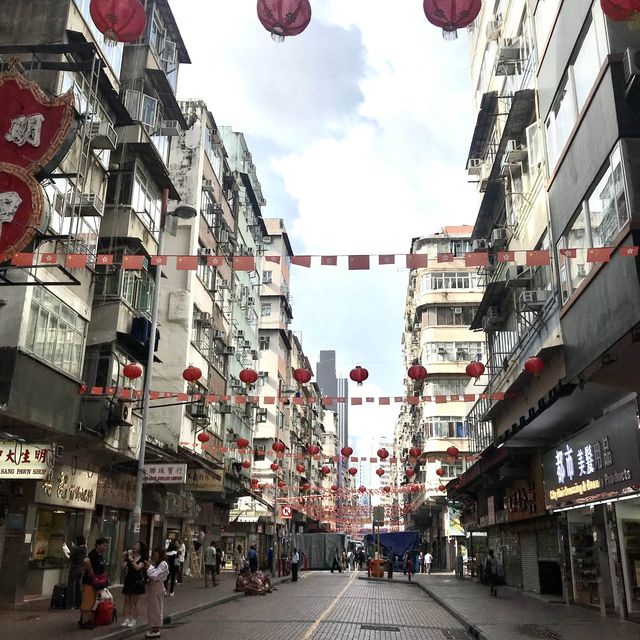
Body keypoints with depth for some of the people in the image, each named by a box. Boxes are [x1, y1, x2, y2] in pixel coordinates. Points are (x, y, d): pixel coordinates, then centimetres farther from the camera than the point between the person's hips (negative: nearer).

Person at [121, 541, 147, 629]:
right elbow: (123, 567, -3)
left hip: (137, 580, -3)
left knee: (135, 601, 3)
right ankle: (126, 619, 11)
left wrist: (131, 559, -17)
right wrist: (125, 558, -14)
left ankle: (133, 620, 10)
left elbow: (138, 568, -16)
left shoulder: (143, 558, -4)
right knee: (127, 600, 5)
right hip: (128, 579, 3)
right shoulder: (129, 556, 6)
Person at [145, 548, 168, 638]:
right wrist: (147, 567, -3)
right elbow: (149, 575, 9)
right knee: (151, 607, 14)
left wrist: (150, 566, -15)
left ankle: (156, 630, 9)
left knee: (156, 607, 0)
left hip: (157, 586, -9)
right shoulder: (154, 563, 10)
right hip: (151, 585, 9)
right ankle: (154, 628, 23)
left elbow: (154, 575, -24)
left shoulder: (163, 564, -16)